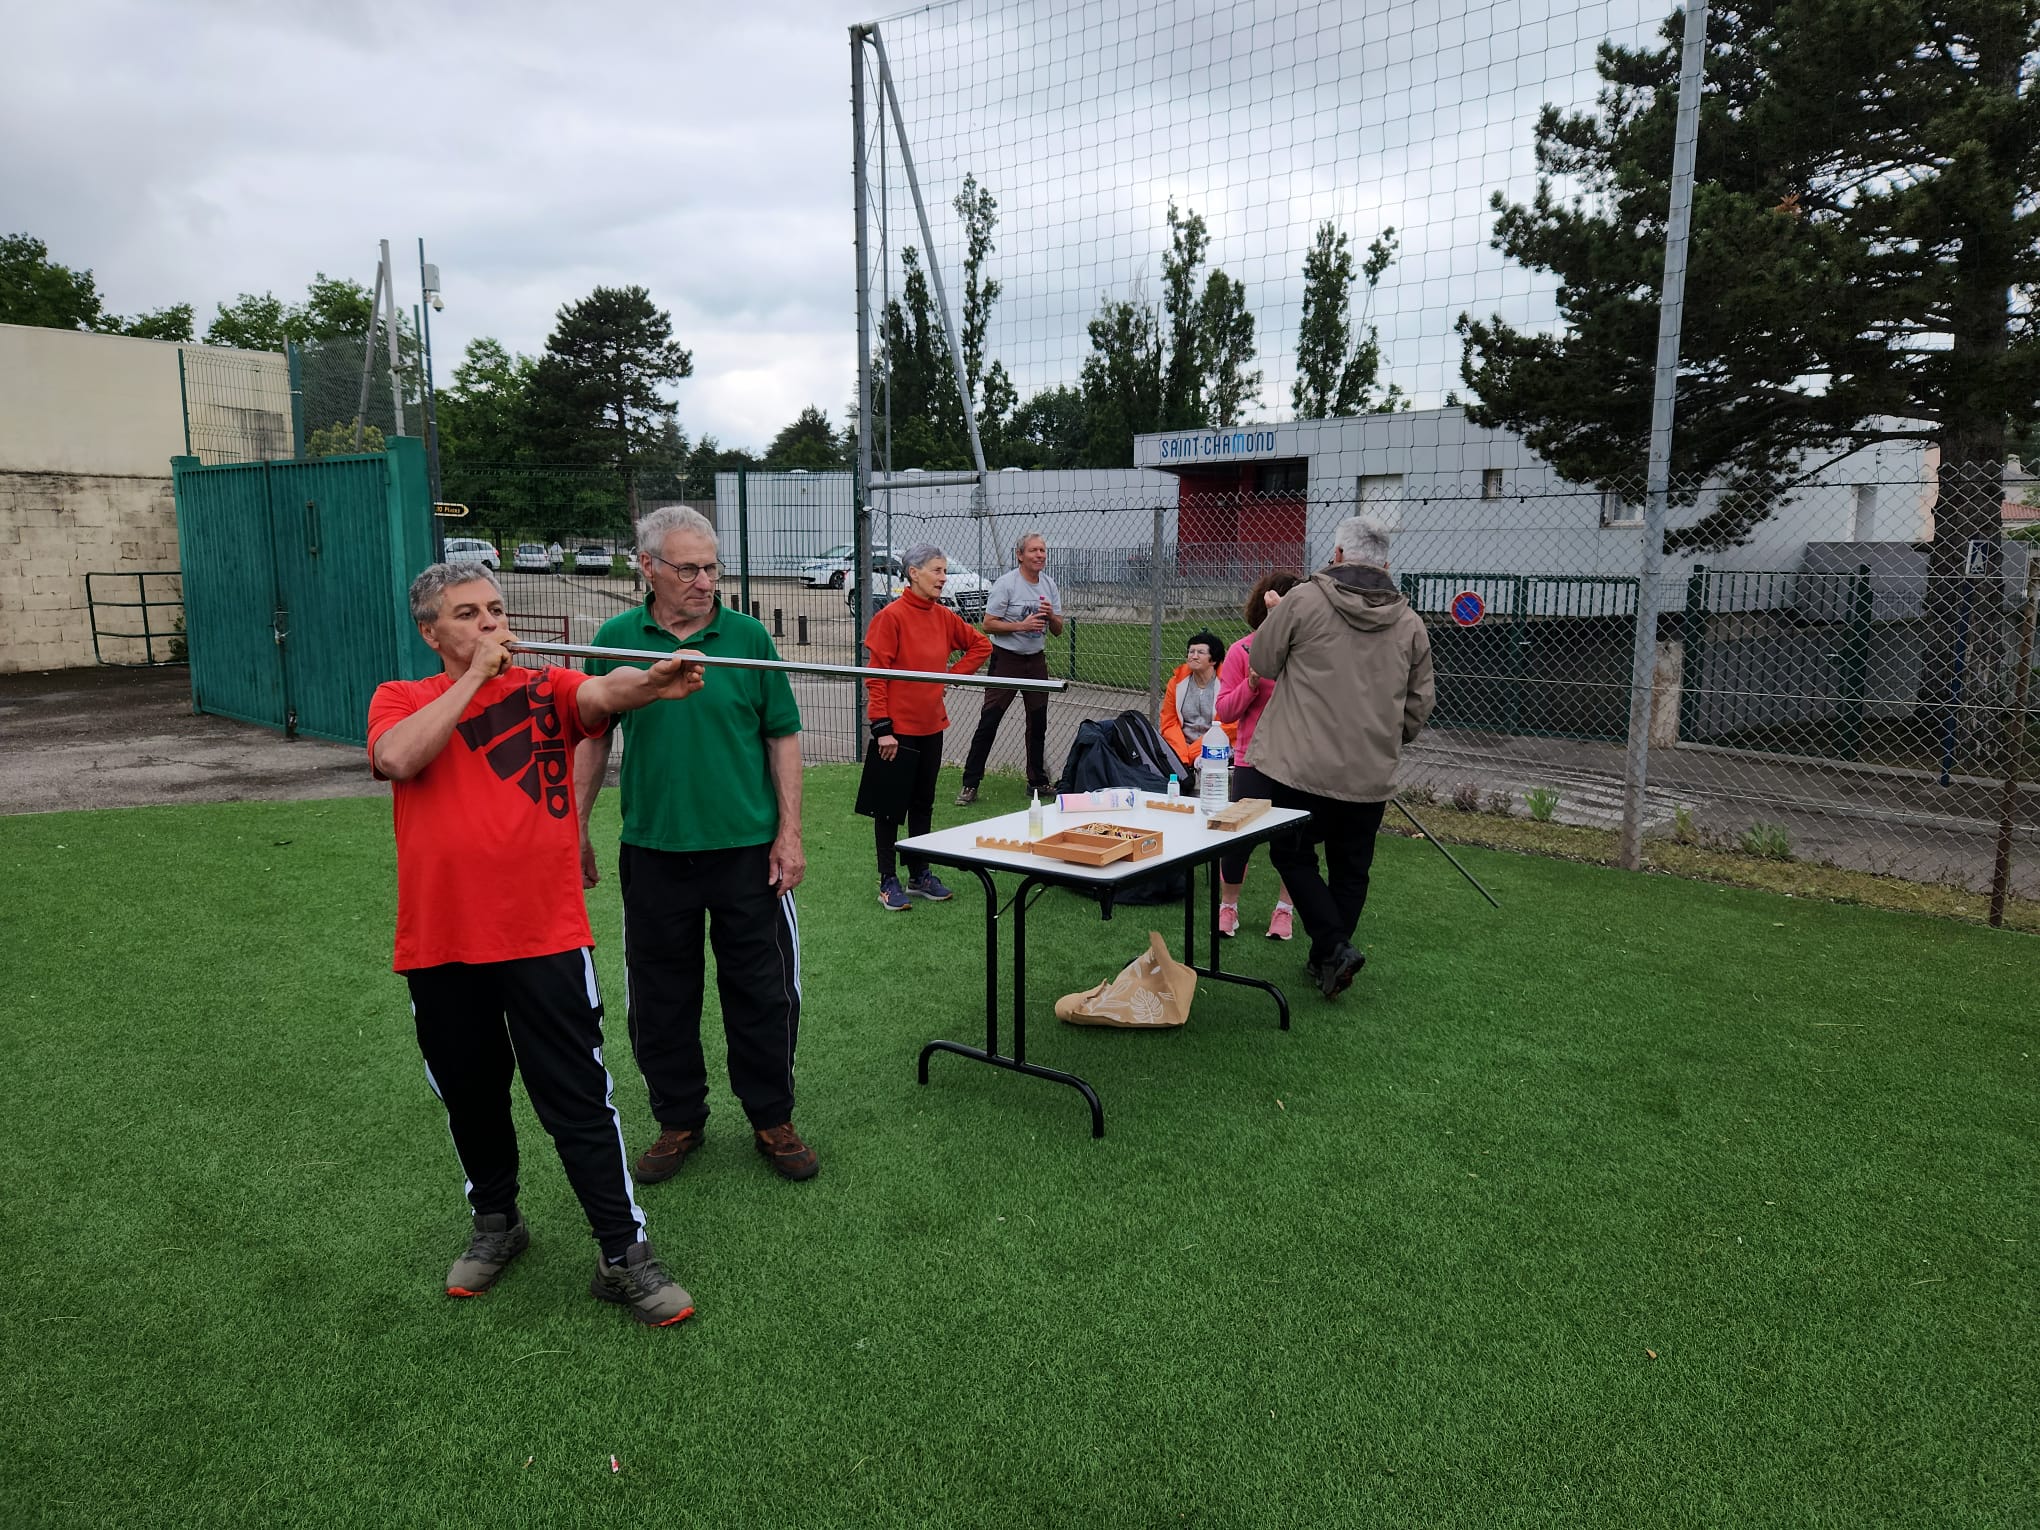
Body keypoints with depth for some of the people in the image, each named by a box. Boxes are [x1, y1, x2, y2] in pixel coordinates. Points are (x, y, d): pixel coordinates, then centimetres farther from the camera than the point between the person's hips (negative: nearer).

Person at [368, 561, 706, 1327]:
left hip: (545, 939, -2)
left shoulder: (546, 688, 2)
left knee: (579, 1103, 0)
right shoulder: (401, 699, 5)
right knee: (472, 1098, 20)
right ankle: (496, 1223, 43)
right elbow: (399, 759, -17)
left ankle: (624, 1257, 12)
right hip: (439, 947, 2)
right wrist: (477, 674, -14)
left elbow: (603, 693, -21)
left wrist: (650, 682, -43)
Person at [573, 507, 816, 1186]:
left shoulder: (748, 636, -2)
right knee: (661, 997, 12)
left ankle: (772, 1119, 25)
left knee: (763, 991, 7)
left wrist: (789, 833, -3)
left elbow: (782, 737, 1)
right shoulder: (616, 639, 0)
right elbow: (592, 740, 8)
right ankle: (679, 1121, 30)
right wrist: (576, 830, 7)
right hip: (653, 850, 1)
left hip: (747, 847, -1)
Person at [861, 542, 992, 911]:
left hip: (932, 727, 6)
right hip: (897, 729, -6)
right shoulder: (891, 616, -13)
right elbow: (876, 676, -14)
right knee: (889, 807, 5)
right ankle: (888, 881, 15)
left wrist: (954, 673, 6)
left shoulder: (944, 617, 5)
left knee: (923, 804, 15)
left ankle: (919, 874, 26)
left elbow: (981, 645, 19)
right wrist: (882, 728, -17)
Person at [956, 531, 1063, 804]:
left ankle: (1038, 781, 24)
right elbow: (989, 624, -13)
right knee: (989, 720, -8)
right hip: (1006, 659, -6)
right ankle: (970, 784, -5)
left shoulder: (1050, 586, 7)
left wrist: (1051, 616, -11)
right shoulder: (1006, 583, -10)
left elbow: (1057, 631, 10)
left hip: (1036, 660, 6)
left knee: (1038, 721, 11)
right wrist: (1022, 625, -22)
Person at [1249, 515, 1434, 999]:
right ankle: (1325, 960, 25)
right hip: (1371, 777, 4)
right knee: (1350, 870, 16)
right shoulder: (1409, 623, 5)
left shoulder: (1304, 601, -8)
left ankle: (1334, 947, -1)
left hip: (1301, 766, -4)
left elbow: (1262, 662, 4)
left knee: (1292, 854, 12)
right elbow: (1420, 704, 10)